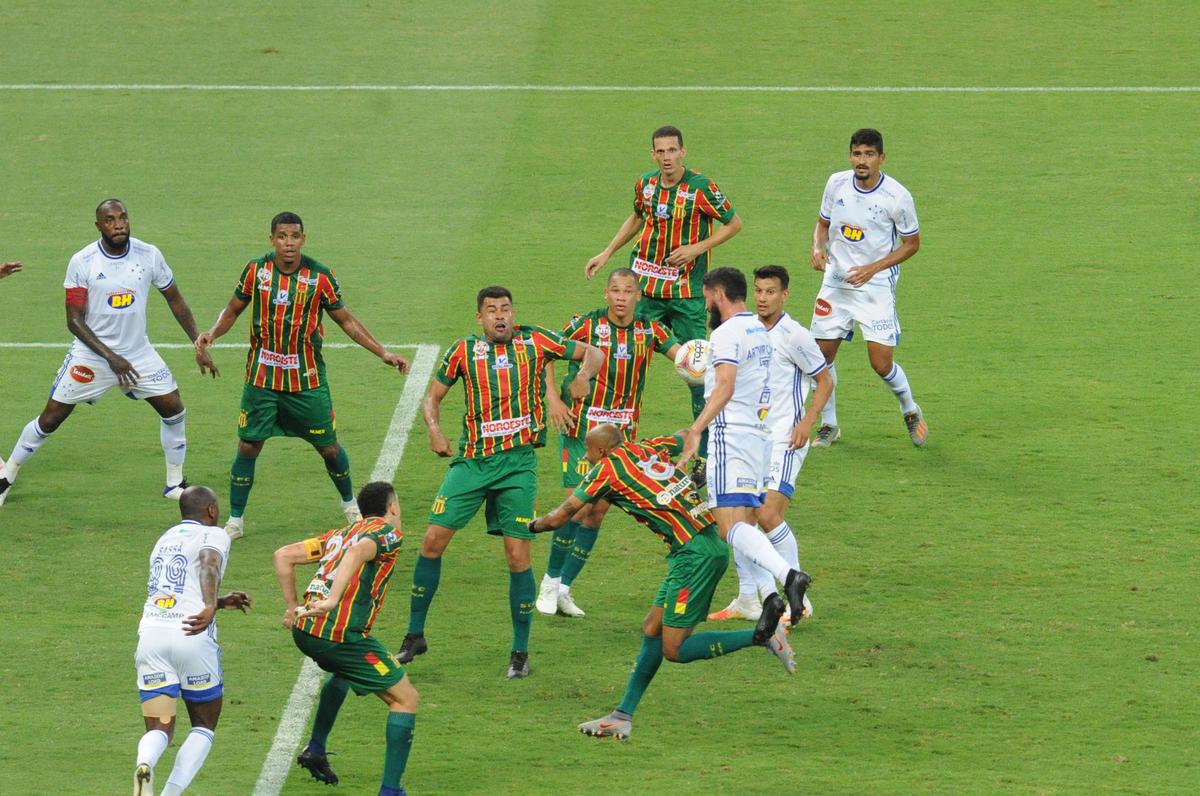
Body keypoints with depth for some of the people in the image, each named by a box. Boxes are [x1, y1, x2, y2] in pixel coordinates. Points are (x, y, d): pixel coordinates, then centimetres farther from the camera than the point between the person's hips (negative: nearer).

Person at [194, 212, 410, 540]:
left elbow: (346, 320, 3)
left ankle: (350, 504, 33)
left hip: (307, 380, 0)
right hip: (261, 378, 0)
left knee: (329, 447, 7)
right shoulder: (256, 270, -4)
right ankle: (235, 521, 11)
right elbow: (233, 309, 9)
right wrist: (211, 334, -10)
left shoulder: (319, 276, -7)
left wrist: (383, 353, -1)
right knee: (248, 447, -1)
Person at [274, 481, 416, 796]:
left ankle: (315, 749, 39)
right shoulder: (388, 532, 1)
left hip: (303, 630, 8)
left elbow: (284, 555, 19)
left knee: (343, 672, 40)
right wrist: (333, 599, -32)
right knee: (405, 699, 4)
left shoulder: (338, 533, 22)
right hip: (341, 635, -8)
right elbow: (358, 551, -22)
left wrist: (292, 605, 22)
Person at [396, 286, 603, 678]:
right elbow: (433, 396, 12)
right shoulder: (464, 350, 3)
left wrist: (584, 374, -17)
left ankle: (520, 650, 6)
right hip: (471, 459, 2)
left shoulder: (534, 341, 0)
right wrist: (434, 428, -8)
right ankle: (415, 635, 10)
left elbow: (592, 353, 6)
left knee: (518, 554, -6)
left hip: (517, 463, -2)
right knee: (433, 539, -4)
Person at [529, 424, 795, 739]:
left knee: (674, 649, -5)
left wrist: (532, 524, 23)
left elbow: (558, 518, 3)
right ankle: (623, 716, 16)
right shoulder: (648, 448, 14)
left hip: (696, 553, -9)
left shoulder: (606, 468, -4)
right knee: (652, 631, 13)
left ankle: (764, 634, -8)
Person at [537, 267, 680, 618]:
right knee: (578, 506, -10)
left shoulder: (649, 330, 1)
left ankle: (564, 588, 13)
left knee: (597, 512, 3)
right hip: (581, 429, -4)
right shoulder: (587, 325, -8)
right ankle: (550, 581, 7)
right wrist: (552, 397, -9)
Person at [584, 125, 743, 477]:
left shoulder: (701, 188, -12)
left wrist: (696, 248, -14)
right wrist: (606, 253, 20)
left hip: (686, 292, -4)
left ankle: (705, 451, 5)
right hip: (645, 285, 4)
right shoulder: (645, 184, 3)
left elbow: (734, 223, -4)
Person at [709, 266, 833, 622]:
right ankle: (749, 599, 13)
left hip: (784, 441, -7)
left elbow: (825, 380, -2)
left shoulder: (794, 336, -9)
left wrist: (807, 422, -13)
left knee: (768, 514, -18)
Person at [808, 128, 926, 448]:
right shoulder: (837, 184, -2)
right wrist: (818, 248, -8)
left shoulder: (897, 196, -14)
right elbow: (823, 223, 14)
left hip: (876, 286, -4)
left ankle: (911, 412, 21)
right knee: (822, 354, 3)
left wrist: (872, 269, -15)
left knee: (882, 363, -9)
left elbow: (911, 243, -4)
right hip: (835, 282, 4)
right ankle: (828, 426, 22)